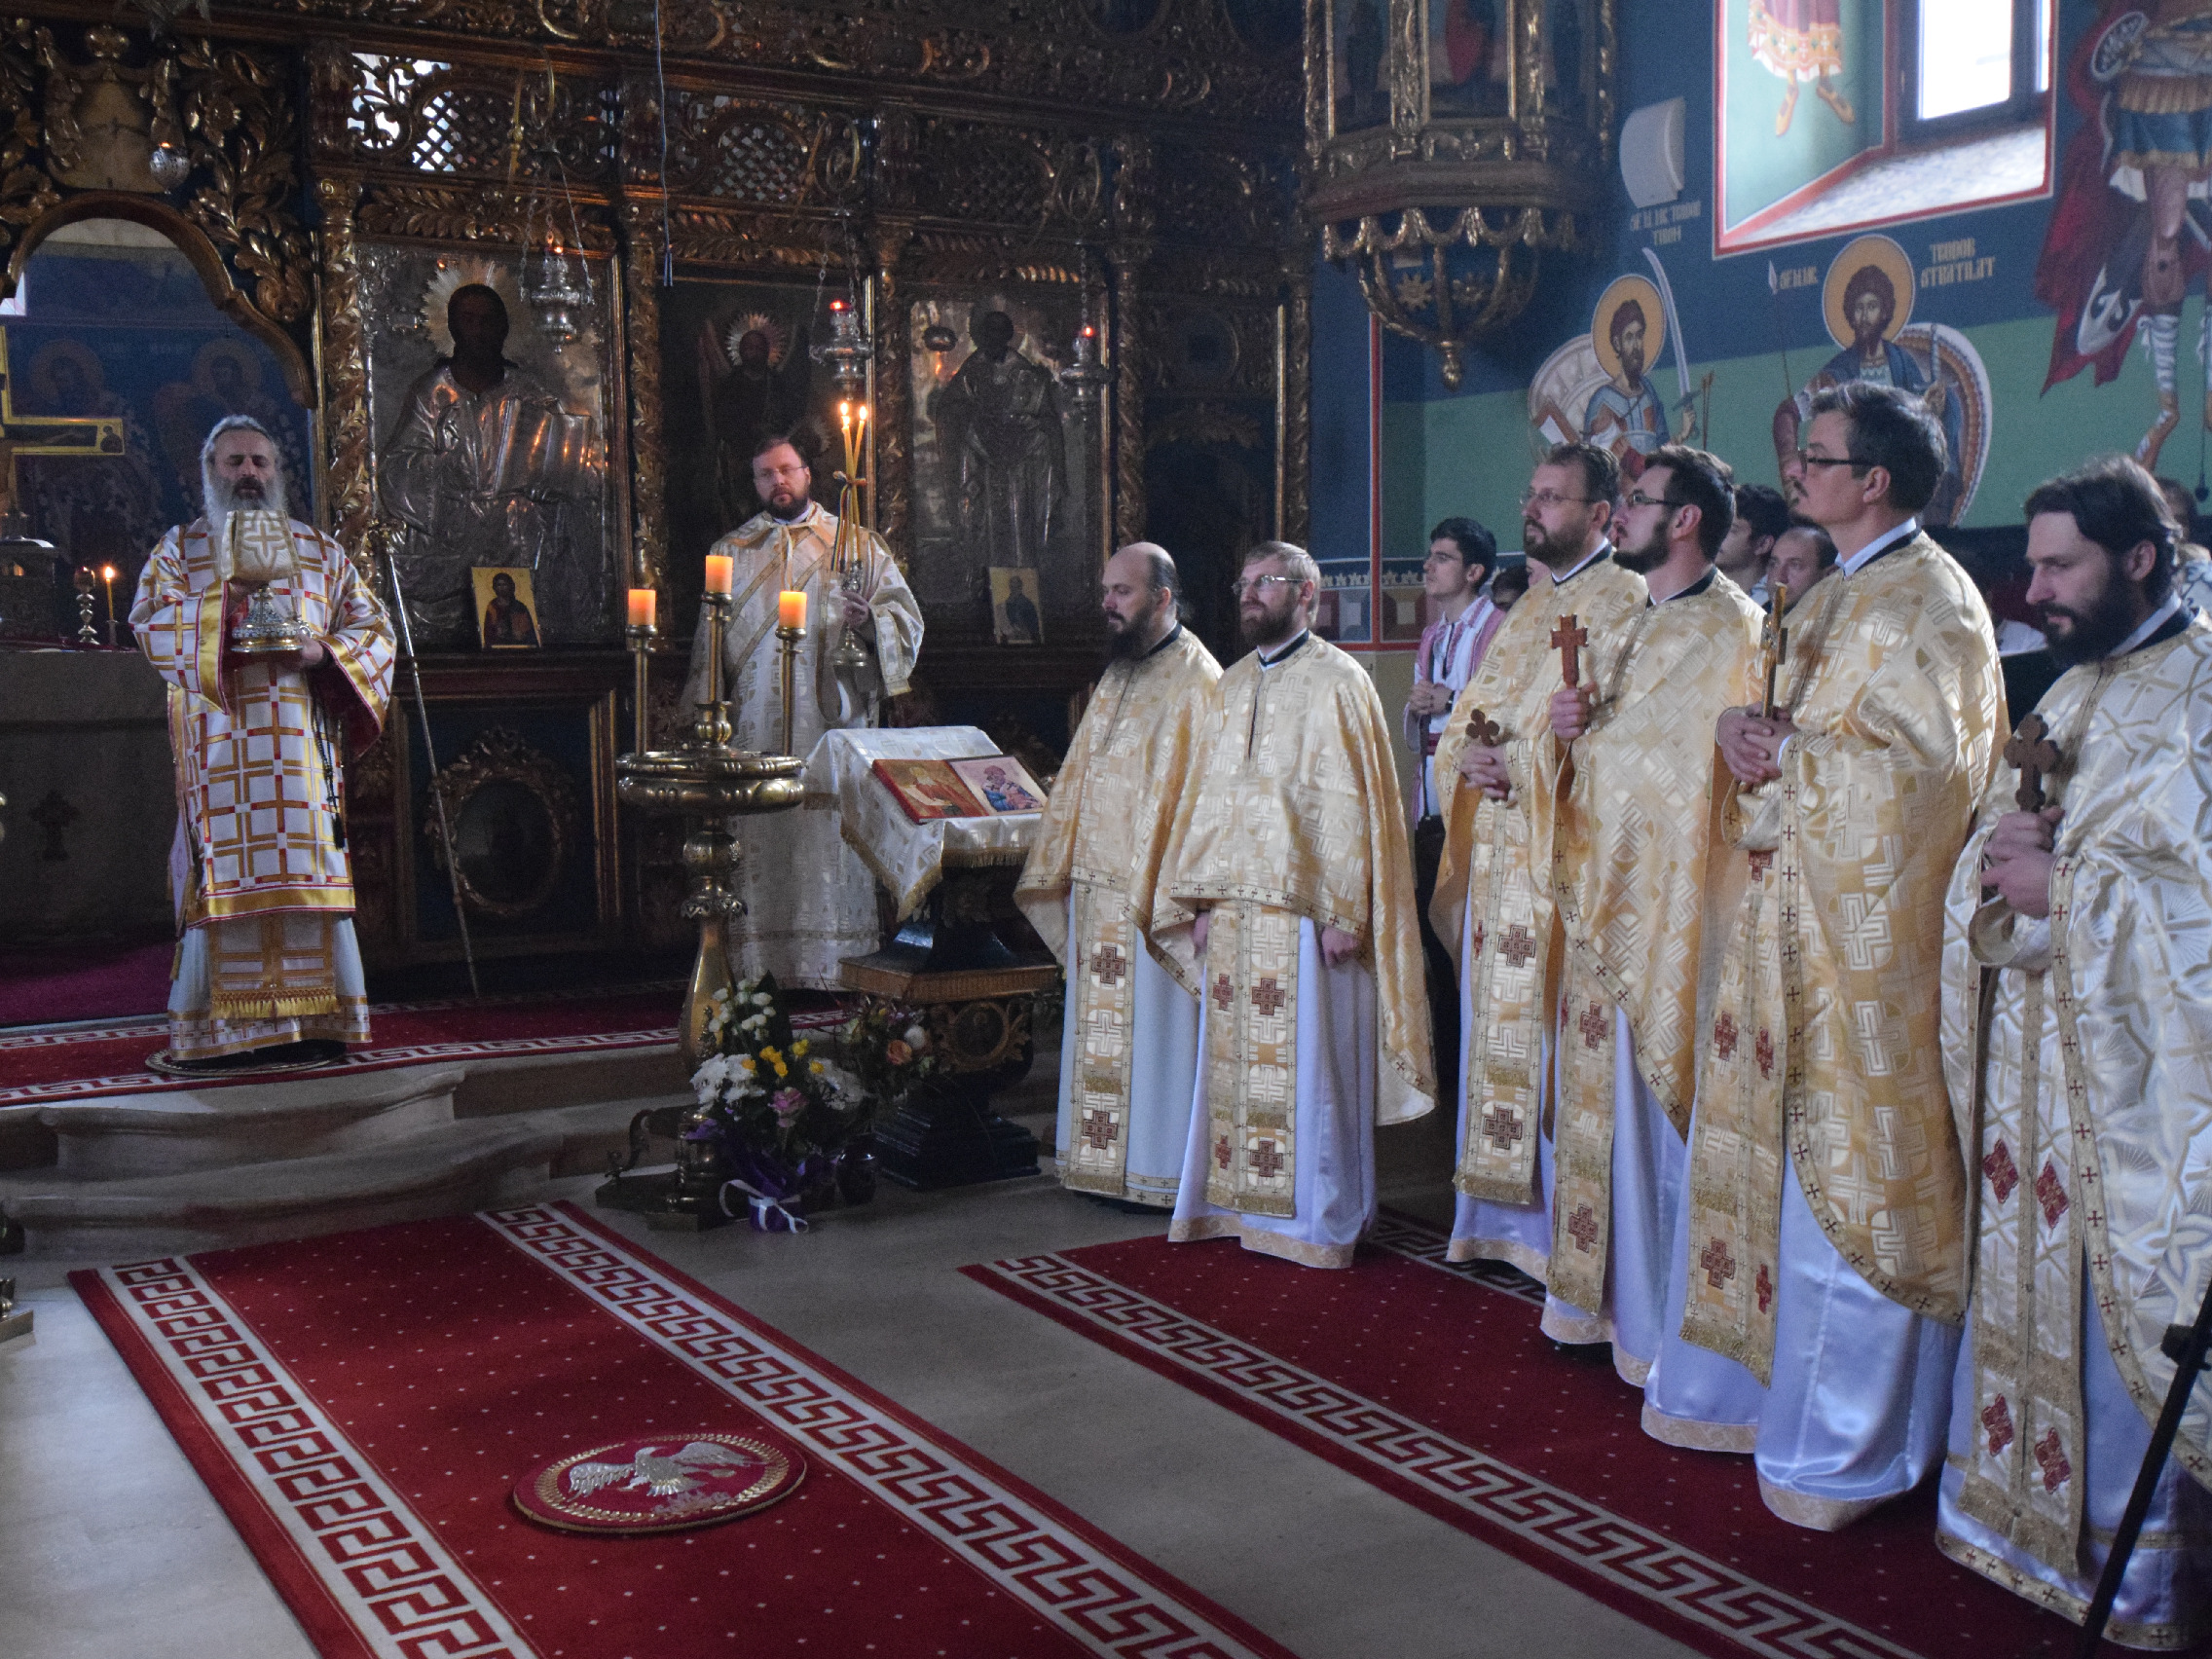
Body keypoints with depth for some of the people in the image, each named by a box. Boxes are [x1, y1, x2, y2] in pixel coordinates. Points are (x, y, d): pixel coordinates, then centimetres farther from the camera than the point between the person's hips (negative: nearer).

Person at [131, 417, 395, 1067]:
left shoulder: (320, 551, 18)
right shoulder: (180, 547, 15)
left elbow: (374, 629, 13)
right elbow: (150, 620, 0)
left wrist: (323, 650, -8)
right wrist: (232, 589, -13)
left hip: (302, 744, 1)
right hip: (217, 741, -1)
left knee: (309, 871, -4)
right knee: (224, 877, -7)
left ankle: (311, 1022, -1)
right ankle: (218, 1029, -4)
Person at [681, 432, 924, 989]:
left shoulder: (857, 544, 10)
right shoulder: (732, 552, 17)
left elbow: (908, 620, 7)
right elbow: (710, 642, 19)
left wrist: (868, 619, -14)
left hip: (835, 721, -1)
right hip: (757, 728, 2)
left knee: (836, 841, -5)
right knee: (762, 844, -4)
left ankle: (843, 964, 1)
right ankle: (763, 968, 1)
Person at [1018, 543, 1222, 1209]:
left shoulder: (1197, 680, -11)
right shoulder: (1118, 675, 16)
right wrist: (1059, 867, 16)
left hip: (1154, 887, -8)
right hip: (1099, 881, 8)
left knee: (1151, 1027, -2)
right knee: (1101, 1026, 12)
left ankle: (1159, 1170, 8)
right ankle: (1105, 1161, 21)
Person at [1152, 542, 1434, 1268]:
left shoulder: (1336, 683, -4)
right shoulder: (1229, 690, 16)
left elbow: (1351, 804, -10)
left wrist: (1343, 912, -16)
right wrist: (1201, 901, 11)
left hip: (1304, 908, -6)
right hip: (1232, 909, 6)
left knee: (1307, 1064, -1)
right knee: (1232, 1059, 9)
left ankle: (1318, 1219, 9)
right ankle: (1239, 1204, 20)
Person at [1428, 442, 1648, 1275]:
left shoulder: (1622, 604, -5)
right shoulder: (1524, 611, 21)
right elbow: (1466, 718, 18)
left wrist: (1512, 757, -16)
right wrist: (1468, 756, -3)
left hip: (1562, 854, -8)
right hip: (1498, 855, 8)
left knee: (1547, 1028, -8)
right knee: (1497, 1025, 10)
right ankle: (1503, 1210, 18)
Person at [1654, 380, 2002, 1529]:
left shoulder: (1928, 602, -12)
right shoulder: (1834, 599, 17)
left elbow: (1917, 759, -21)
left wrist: (1779, 752, -11)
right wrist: (1748, 730, -2)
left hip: (1871, 936, -9)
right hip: (1790, 926, 9)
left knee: (1853, 1184, -2)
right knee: (1766, 1159, 14)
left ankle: (1850, 1447, 9)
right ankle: (1747, 1385, 26)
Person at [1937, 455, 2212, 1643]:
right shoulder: (2072, 690, 15)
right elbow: (1996, 831, 16)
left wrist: (2060, 887, -15)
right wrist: (2000, 841, -6)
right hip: (2032, 1050, 8)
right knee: (2026, 1287, 15)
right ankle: (2029, 1515, 28)